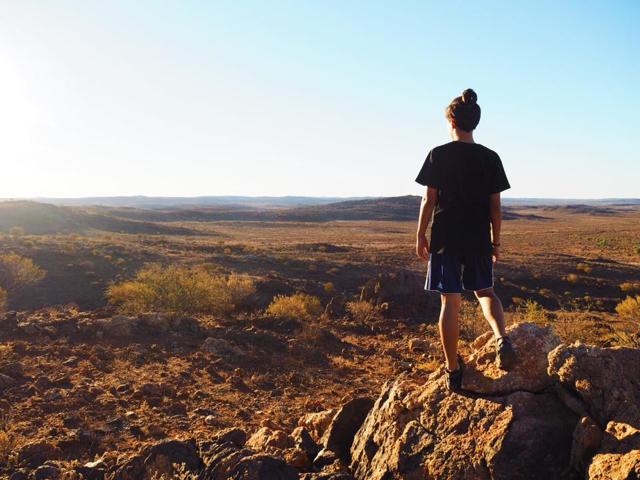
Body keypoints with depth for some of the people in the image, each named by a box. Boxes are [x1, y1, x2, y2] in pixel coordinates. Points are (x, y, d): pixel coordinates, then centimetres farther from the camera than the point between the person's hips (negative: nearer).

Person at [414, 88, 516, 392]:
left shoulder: (439, 155, -6)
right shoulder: (490, 158, 2)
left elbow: (429, 200, -6)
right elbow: (495, 206, 3)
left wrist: (420, 235, 3)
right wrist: (496, 241, 12)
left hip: (446, 238, -2)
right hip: (479, 239, 3)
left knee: (450, 301, 4)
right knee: (485, 291, 23)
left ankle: (453, 370, 10)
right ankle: (501, 339, -3)